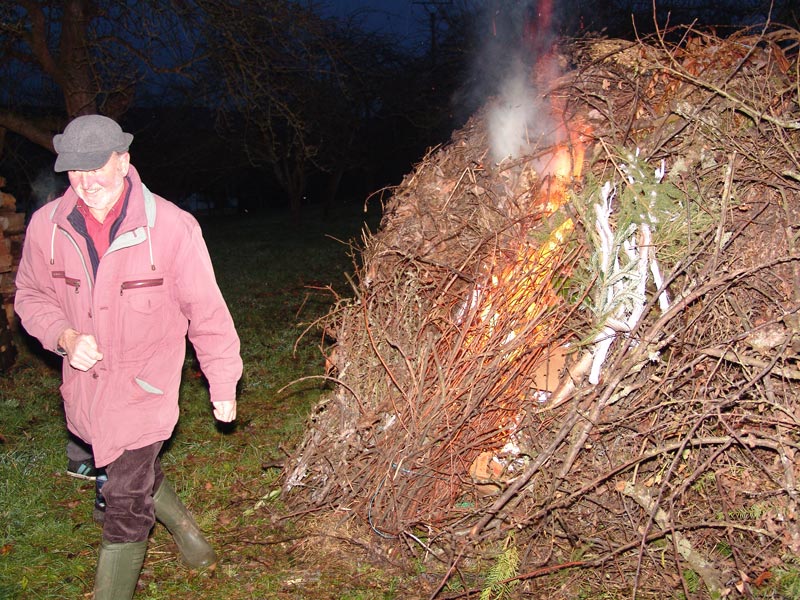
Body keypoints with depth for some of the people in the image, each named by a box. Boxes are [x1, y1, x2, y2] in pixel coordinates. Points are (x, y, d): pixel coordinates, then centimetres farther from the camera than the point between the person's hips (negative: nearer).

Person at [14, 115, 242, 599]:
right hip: (86, 388, 5)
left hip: (145, 387, -5)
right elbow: (32, 295, 7)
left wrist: (223, 386, -2)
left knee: (126, 503, -2)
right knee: (139, 474, 24)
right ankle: (185, 529, 52)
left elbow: (208, 313, -10)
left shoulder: (171, 226, -19)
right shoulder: (47, 225, -8)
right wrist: (64, 337, -14)